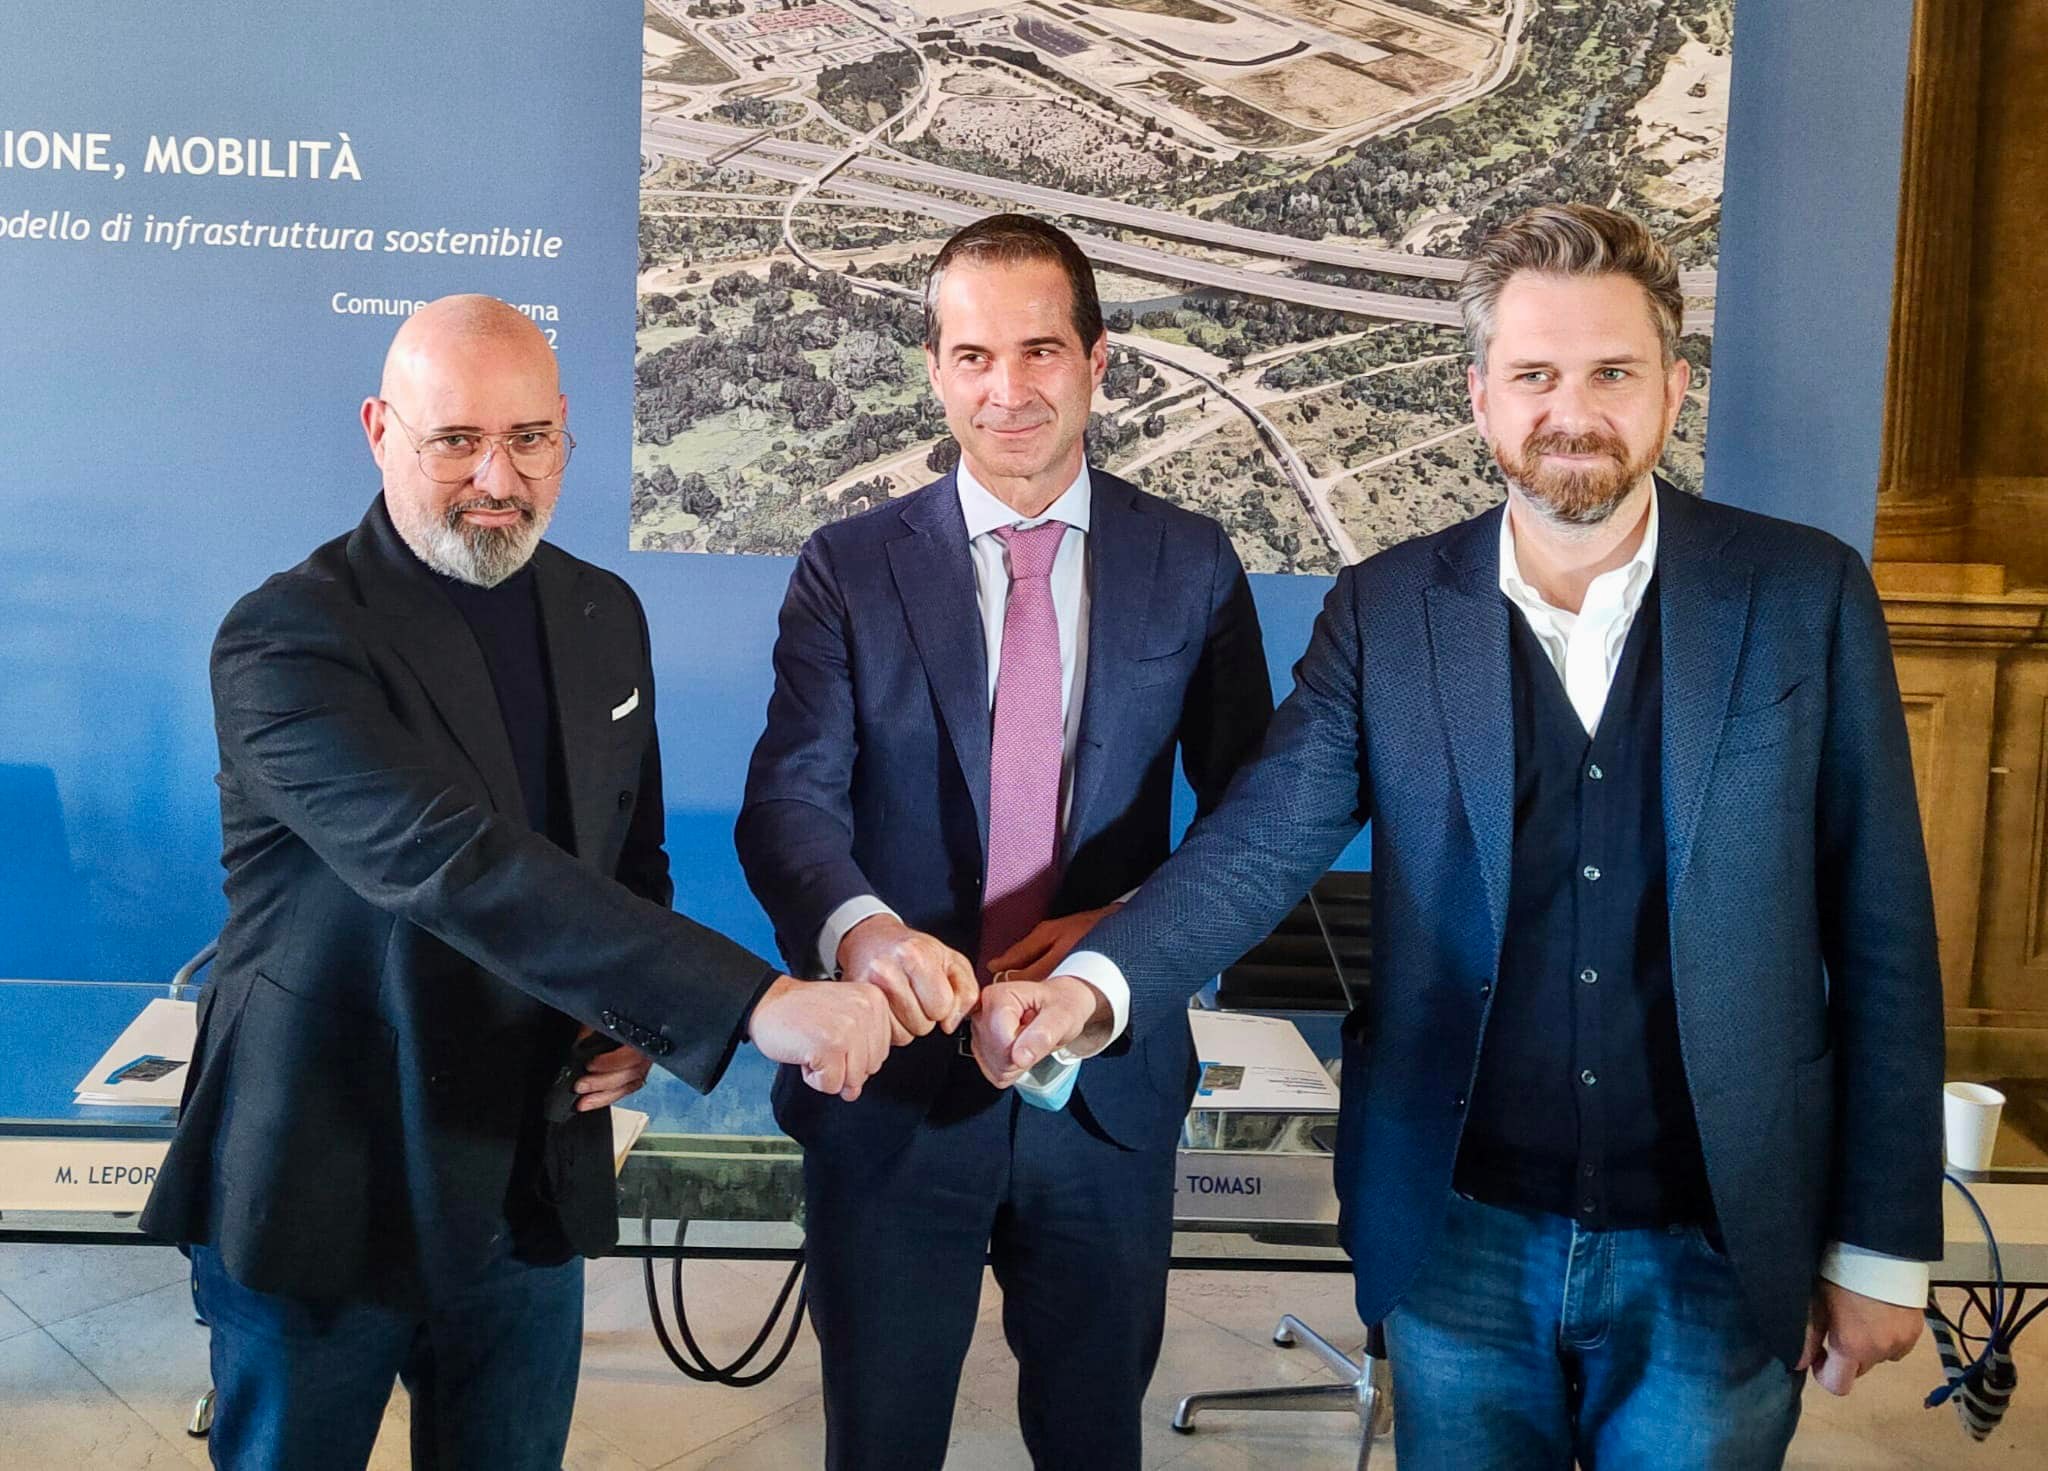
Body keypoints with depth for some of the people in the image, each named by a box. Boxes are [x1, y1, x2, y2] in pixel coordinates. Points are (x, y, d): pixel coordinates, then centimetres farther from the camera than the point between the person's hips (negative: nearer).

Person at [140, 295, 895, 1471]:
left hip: (533, 1185, 5)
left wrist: (638, 1014, -6)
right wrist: (752, 1001, -40)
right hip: (324, 1190, -5)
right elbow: (451, 861, -33)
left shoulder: (607, 614, 3)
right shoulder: (290, 639, -18)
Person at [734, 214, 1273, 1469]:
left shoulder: (1192, 567, 0)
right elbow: (789, 800, -13)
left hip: (1106, 1080, 1)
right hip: (896, 1083, -1)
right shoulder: (850, 568, -3)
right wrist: (860, 927, -35)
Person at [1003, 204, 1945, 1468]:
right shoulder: (1386, 611, -2)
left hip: (1717, 1252, 0)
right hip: (1461, 1235, 1)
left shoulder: (1804, 596, -5)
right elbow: (1264, 840, -10)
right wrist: (1096, 984, -29)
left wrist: (1883, 1241, -1)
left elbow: (1882, 935, -2)